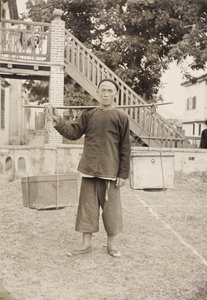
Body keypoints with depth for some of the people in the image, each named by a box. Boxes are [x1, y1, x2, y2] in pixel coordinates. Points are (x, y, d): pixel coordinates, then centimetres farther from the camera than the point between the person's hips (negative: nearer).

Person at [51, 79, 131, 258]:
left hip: (110, 172, -3)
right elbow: (73, 133, 5)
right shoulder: (89, 114, 9)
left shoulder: (121, 117, -1)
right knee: (88, 206, 9)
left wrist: (123, 174, -6)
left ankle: (111, 244, 22)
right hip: (89, 170, 3)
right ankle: (86, 244, 21)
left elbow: (125, 148, -2)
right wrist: (59, 122, -12)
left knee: (111, 208, 6)